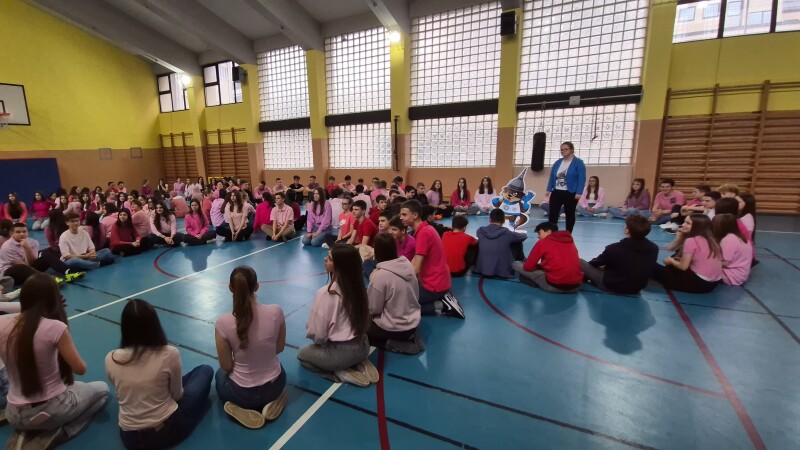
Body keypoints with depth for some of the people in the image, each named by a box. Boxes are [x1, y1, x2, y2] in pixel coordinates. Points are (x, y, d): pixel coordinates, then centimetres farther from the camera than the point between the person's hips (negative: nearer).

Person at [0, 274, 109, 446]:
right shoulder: (55, 327, -23)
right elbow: (80, 369, -13)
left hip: (15, 415, 5)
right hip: (52, 410, -5)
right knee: (102, 390, 23)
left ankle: (25, 433, 12)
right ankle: (56, 433, 3)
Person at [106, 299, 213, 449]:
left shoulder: (110, 359, -12)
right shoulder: (169, 354, -22)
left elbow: (122, 392, 7)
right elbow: (177, 395, -6)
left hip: (129, 437, 5)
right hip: (167, 430, -4)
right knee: (206, 370, 15)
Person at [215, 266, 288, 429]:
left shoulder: (223, 322, -23)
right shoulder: (276, 311, -20)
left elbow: (226, 366, -9)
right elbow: (279, 348, -3)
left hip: (243, 393, -1)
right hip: (276, 385, 2)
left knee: (221, 374, 35)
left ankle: (244, 408, 10)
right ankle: (271, 401, 13)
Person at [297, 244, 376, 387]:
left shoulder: (325, 293, -23)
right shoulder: (359, 287, -5)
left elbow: (316, 334, -16)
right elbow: (365, 322, 5)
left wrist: (309, 331, 7)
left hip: (339, 354, -6)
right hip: (362, 347, 6)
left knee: (302, 354, 23)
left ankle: (341, 373, 1)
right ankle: (359, 365, 11)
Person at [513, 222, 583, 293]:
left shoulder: (542, 242, -1)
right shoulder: (570, 241, 15)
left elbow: (527, 267, 1)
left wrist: (540, 265, 24)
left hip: (554, 286, -6)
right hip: (576, 286, 6)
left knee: (516, 264, 4)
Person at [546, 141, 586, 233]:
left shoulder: (579, 163, -5)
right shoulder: (558, 162, 12)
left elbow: (582, 179, -11)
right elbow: (551, 177, 14)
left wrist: (578, 192, -18)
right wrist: (549, 189, 5)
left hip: (570, 194, -4)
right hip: (556, 192, 5)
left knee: (569, 214, 8)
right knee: (552, 213, 0)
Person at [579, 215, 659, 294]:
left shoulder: (614, 248, -28)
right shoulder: (654, 248, -13)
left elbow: (596, 262, -8)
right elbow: (650, 270, 7)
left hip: (612, 286, -6)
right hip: (638, 288, 6)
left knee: (580, 262, 2)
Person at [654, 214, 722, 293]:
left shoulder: (691, 240, -16)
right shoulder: (709, 239, 9)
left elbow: (683, 266, -13)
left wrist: (671, 261, 5)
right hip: (714, 282, 8)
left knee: (660, 271, 6)